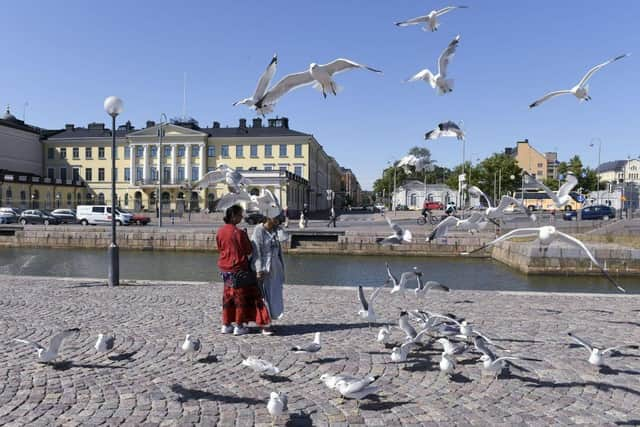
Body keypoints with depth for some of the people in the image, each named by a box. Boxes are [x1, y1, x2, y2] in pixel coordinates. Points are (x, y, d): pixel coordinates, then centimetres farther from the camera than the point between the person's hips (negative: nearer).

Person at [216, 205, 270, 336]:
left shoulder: (220, 231, -1)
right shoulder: (239, 233, -19)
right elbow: (249, 250, -10)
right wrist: (246, 237, 3)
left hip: (224, 268, 6)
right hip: (239, 268, -6)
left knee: (228, 296, 17)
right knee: (241, 296, 7)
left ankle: (226, 325, 23)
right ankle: (239, 326, 12)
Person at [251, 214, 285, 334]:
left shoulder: (274, 231, 11)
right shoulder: (259, 230, -11)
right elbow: (256, 252, -14)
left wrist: (281, 268, 16)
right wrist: (259, 270, -19)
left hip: (275, 268, 7)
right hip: (263, 268, -7)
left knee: (274, 295, 9)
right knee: (264, 296, -3)